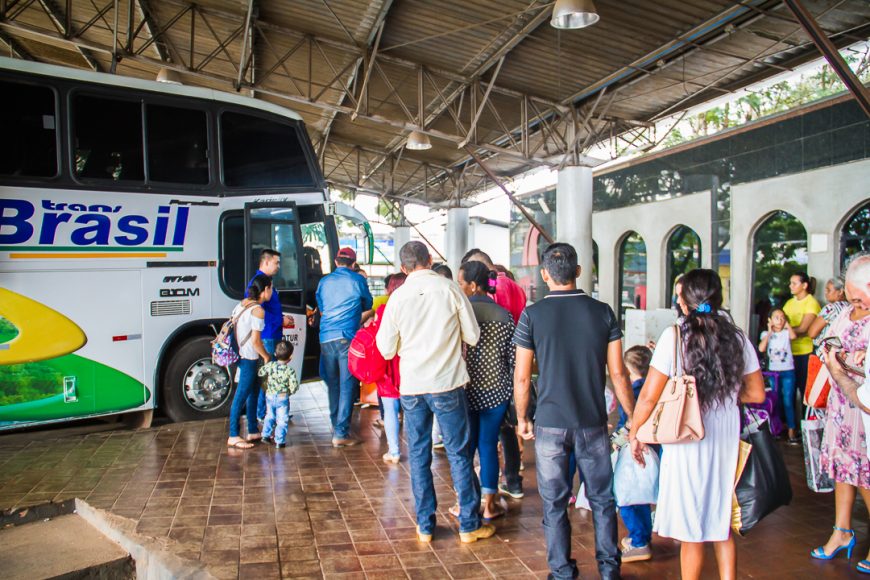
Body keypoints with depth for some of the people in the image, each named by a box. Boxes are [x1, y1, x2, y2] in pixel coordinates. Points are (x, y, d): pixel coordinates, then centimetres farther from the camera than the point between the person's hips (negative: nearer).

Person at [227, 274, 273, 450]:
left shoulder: (243, 303, 10)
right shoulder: (258, 310, -17)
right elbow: (255, 341, -19)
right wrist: (266, 356, -4)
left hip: (240, 354, 9)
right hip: (249, 358, -9)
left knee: (253, 392, 17)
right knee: (241, 395, -3)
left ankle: (253, 431, 25)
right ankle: (233, 436, 4)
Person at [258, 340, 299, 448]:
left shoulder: (270, 365, -9)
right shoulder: (290, 370, -19)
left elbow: (260, 373, 4)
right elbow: (293, 386, -20)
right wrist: (290, 392, 1)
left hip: (270, 396, 4)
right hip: (283, 398, -4)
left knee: (270, 416, 24)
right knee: (282, 420, 6)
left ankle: (266, 435, 31)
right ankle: (279, 441, 9)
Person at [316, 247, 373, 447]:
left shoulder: (324, 282, 11)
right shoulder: (358, 280, 1)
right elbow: (368, 306, 16)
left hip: (326, 338, 4)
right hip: (347, 338, -4)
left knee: (333, 383, 16)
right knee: (347, 385, -3)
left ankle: (335, 425, 29)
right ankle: (341, 433, -6)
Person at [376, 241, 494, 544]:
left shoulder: (397, 297, -4)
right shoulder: (450, 289, -7)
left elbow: (387, 350, 2)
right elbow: (473, 336, -1)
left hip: (412, 386, 2)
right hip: (448, 383, -1)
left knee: (419, 456, 13)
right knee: (459, 453, 10)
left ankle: (425, 526, 22)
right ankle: (469, 525, 19)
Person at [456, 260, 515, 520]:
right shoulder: (504, 315, -1)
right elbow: (513, 359, 2)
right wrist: (511, 391, 14)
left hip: (466, 390, -2)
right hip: (496, 391, 2)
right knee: (489, 445, 10)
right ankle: (489, 505, 18)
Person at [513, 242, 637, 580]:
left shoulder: (532, 315, -7)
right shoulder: (602, 312, -2)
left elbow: (522, 377, -5)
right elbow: (618, 373, -1)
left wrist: (522, 418, 9)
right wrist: (634, 419, 9)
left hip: (550, 424, -1)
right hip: (593, 423, 2)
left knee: (555, 504, 11)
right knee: (602, 499, 16)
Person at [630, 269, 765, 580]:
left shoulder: (674, 337, -15)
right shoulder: (738, 338, -2)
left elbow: (649, 396, -14)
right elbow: (756, 394, 6)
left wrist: (634, 433, -1)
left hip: (687, 442, -4)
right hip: (726, 442, 4)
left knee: (691, 530, 11)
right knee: (722, 522, 21)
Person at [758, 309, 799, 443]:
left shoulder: (786, 332, 1)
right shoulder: (766, 334, 3)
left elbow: (794, 336, -24)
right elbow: (761, 349, -13)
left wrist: (787, 323, -10)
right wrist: (769, 332, -10)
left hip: (788, 371, -2)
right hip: (773, 371, 2)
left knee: (788, 401, -6)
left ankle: (791, 432, -3)